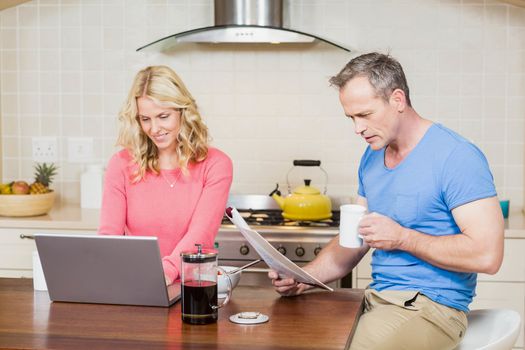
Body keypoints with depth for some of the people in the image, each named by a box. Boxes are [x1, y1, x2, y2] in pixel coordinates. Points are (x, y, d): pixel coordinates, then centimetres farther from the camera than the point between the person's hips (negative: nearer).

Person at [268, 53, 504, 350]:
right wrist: (302, 278, -3)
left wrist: (401, 237, -16)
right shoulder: (372, 157, 11)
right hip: (377, 299, 7)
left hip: (430, 306, -7)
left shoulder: (457, 157, -14)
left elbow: (487, 255, -22)